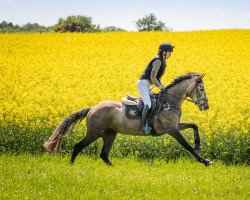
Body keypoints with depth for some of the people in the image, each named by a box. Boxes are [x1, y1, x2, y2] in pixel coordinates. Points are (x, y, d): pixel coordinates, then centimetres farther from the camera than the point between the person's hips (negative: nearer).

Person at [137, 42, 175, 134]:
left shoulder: (162, 61, 15)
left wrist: (161, 86, 9)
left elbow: (157, 76, 20)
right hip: (143, 83, -11)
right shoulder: (158, 61, -16)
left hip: (146, 85, 11)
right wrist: (159, 86, -13)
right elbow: (152, 77, -20)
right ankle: (143, 125, -29)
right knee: (148, 104, -24)